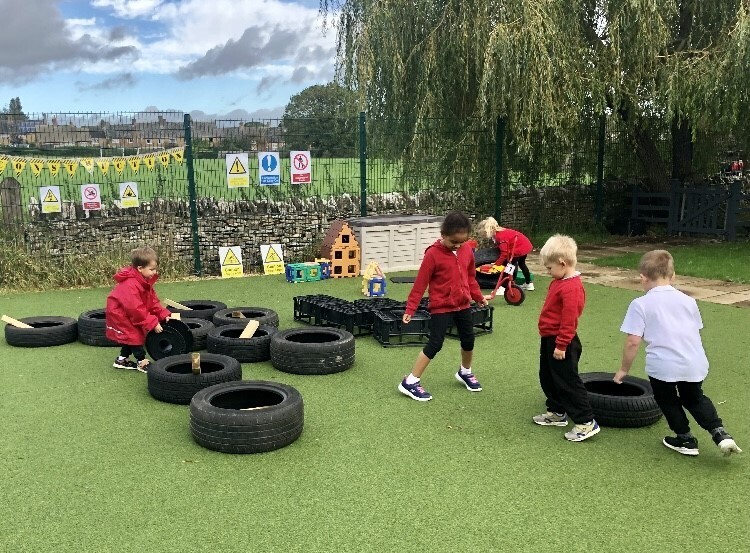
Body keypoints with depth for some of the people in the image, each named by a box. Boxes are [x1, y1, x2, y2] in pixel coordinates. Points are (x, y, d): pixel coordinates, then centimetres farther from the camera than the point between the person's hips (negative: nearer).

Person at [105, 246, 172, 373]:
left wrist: (164, 314, -12)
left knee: (131, 335, 15)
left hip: (129, 315, 10)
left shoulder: (145, 281, -2)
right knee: (135, 336, -9)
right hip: (119, 314, -10)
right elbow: (136, 309, -34)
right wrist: (152, 323, -32)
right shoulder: (130, 285, -34)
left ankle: (122, 360, 28)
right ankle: (141, 362, 2)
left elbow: (153, 301, 1)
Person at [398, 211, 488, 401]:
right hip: (441, 307, -6)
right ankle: (410, 382, 0)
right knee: (435, 344, -7)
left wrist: (478, 297, 21)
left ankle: (465, 372, 43)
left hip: (463, 305, 6)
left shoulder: (467, 251, -1)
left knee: (468, 340, 16)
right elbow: (420, 283, -15)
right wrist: (410, 309, -14)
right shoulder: (433, 254, -18)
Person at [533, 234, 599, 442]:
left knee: (567, 382, -4)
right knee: (548, 378, 20)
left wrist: (561, 345, -23)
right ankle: (557, 413, 34)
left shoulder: (571, 287, -24)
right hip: (550, 339, 10)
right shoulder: (560, 281, 8)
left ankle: (586, 423, 4)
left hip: (561, 343, -10)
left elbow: (569, 319, -26)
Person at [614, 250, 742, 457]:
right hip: (695, 363, 5)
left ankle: (685, 439, 29)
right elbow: (696, 332, 16)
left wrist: (624, 369, 2)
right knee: (695, 398, 28)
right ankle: (720, 433, 16)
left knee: (667, 400, 22)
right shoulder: (688, 301, 11)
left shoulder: (640, 304, -4)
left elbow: (633, 341, -8)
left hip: (663, 366, -5)